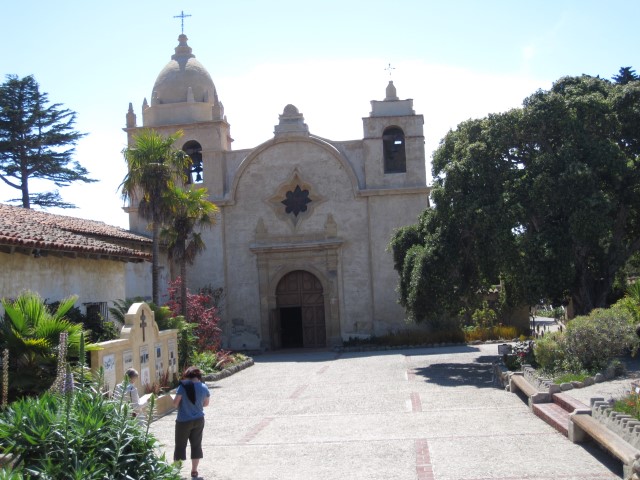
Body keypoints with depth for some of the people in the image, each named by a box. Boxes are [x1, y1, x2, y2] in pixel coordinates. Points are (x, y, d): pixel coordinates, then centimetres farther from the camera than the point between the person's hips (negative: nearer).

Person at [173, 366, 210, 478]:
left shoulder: (183, 386, -15)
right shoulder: (204, 387, -2)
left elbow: (175, 403, -14)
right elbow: (206, 403, 10)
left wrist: (183, 405, 6)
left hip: (184, 421, -4)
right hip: (199, 420, 4)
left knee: (180, 446, 7)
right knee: (196, 445, 13)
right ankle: (194, 471, 20)